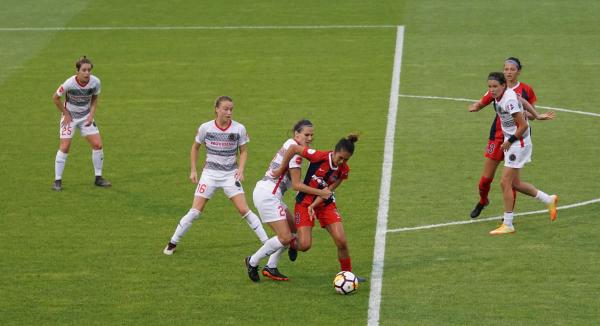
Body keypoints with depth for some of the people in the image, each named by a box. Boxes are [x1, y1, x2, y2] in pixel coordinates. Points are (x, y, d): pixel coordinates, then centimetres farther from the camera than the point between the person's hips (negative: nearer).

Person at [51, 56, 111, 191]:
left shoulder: (95, 82, -16)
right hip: (70, 117, -3)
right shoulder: (70, 83, -26)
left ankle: (98, 178, 11)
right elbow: (55, 98, -11)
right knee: (64, 147, -9)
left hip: (86, 117, 3)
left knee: (97, 145, -3)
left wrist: (91, 115, -6)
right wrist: (65, 113, -8)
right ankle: (57, 181, 1)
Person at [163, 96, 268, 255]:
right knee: (195, 211, -3)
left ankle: (266, 241, -2)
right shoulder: (205, 128, -7)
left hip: (230, 174, 0)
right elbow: (195, 147, 9)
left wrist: (240, 170, -10)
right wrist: (193, 170, 6)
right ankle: (172, 243, 11)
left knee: (244, 210, -10)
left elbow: (243, 151, 5)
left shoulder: (239, 128, -7)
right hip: (210, 173, 0)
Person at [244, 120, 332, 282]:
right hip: (268, 195, -10)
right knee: (285, 238, -12)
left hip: (270, 194, 10)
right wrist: (320, 193, -12)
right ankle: (253, 262, 5)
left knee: (294, 229, 15)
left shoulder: (290, 144, 14)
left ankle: (270, 267, 17)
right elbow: (296, 185, -16)